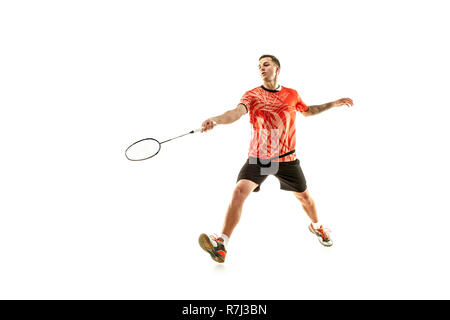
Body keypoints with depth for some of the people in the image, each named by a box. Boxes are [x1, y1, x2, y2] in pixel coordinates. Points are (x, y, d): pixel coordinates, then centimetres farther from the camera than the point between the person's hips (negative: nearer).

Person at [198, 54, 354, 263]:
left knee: (304, 196, 15)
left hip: (286, 158, 2)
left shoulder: (292, 95, 3)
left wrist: (333, 104, 19)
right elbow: (237, 113, -25)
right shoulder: (252, 95, -5)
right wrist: (215, 120, -44)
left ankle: (316, 226, 48)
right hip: (258, 158, -2)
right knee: (240, 191, -22)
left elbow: (307, 111, 24)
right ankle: (221, 244, -17)